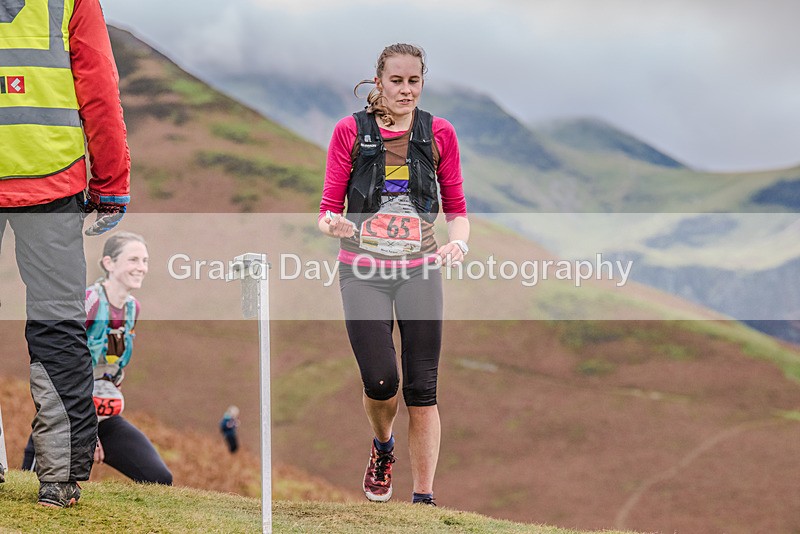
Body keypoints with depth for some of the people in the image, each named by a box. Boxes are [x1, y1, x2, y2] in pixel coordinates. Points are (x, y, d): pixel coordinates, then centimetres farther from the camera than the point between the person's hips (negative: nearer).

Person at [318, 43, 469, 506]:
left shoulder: (439, 133, 3)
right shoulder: (350, 131, 0)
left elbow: (457, 208, 8)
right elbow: (329, 207, 2)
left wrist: (459, 242, -13)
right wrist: (332, 224, -22)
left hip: (420, 269, 1)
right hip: (363, 271, -1)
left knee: (422, 390, -2)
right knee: (380, 381, -11)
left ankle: (424, 498, 5)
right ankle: (383, 447, 24)